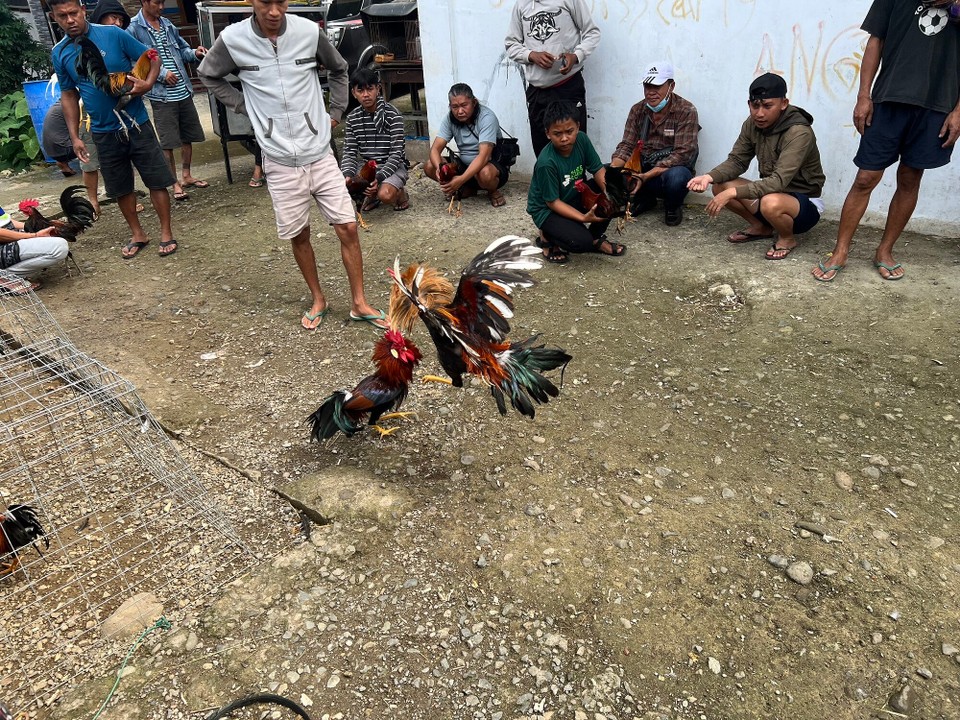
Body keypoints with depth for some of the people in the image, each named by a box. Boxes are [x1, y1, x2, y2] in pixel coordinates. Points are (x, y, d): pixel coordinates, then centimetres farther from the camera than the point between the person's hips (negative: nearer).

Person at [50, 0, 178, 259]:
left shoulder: (113, 34, -7)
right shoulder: (60, 53, 3)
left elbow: (151, 58, -1)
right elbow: (69, 95, 10)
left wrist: (147, 83, -21)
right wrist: (75, 137, 5)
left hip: (137, 123, -3)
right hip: (104, 132, 3)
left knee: (156, 181, -1)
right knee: (120, 188, 10)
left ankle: (166, 233, 11)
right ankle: (137, 234, 25)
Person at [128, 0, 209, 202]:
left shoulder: (167, 24, 11)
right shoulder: (133, 29, -8)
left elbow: (182, 49, 21)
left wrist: (194, 53, 0)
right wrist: (161, 73, -18)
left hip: (183, 91, 6)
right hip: (161, 96, -6)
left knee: (187, 136, 14)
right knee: (168, 142, -1)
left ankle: (187, 176, 30)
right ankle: (175, 184, 10)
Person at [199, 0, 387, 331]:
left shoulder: (309, 31, -4)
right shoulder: (233, 39, -7)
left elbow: (338, 69, 15)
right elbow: (208, 75, 12)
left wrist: (335, 111, 9)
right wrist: (245, 106, 3)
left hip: (319, 152, 1)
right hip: (281, 161, -1)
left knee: (347, 227, -1)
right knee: (298, 234, 8)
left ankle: (359, 304, 13)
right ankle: (318, 301, 27)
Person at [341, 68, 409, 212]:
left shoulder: (392, 114, -12)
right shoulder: (353, 117, 2)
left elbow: (396, 153, -16)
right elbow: (349, 152, -1)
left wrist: (379, 178, -31)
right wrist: (348, 175, -24)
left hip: (393, 166, -5)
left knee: (385, 194, -35)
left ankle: (401, 194, 4)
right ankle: (372, 194, 13)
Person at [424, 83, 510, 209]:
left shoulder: (487, 117, -23)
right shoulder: (449, 119, -7)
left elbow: (484, 156, -33)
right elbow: (435, 149, -13)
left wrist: (461, 179, -46)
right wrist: (439, 168, -37)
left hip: (494, 165, -5)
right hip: (465, 164, 6)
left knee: (484, 174, -42)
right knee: (429, 166, -15)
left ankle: (493, 191, -4)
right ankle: (468, 189, 5)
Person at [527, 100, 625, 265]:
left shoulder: (581, 140, -13)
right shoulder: (547, 162, -30)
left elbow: (598, 170, -8)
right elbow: (553, 202, -24)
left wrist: (609, 192, -28)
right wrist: (583, 218, -34)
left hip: (575, 196, 7)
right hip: (547, 209, -7)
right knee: (581, 241, -30)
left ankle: (596, 238, 4)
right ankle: (547, 236, 4)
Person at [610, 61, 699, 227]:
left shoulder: (686, 111, -13)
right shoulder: (637, 110, 2)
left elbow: (682, 154, -21)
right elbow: (626, 146, -2)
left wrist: (645, 176, -33)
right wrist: (613, 169, -26)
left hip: (672, 169, -4)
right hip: (643, 168, 5)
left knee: (676, 176, -40)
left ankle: (673, 207, -3)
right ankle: (644, 198, 9)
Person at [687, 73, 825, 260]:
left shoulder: (799, 132, -27)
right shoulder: (752, 124, -6)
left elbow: (779, 181, -36)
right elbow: (737, 161, -3)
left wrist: (733, 192, -42)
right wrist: (709, 177, -23)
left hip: (805, 202, -7)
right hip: (771, 192, 7)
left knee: (771, 203, -40)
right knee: (721, 187, -10)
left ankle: (787, 238, -5)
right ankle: (761, 227, 11)